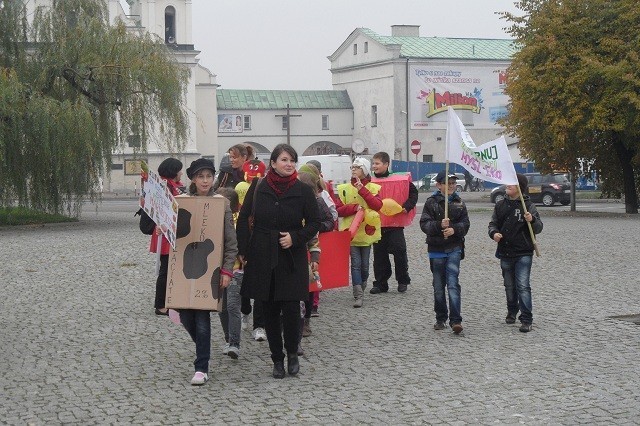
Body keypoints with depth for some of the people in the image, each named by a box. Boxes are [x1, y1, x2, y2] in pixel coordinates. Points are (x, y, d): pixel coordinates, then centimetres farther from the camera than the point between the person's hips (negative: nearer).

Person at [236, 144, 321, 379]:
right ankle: (277, 359, 18)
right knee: (270, 310, 6)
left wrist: (295, 237, -11)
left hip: (292, 258, -1)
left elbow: (314, 223, 4)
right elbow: (243, 219, 8)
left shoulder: (303, 190, -2)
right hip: (262, 258, 1)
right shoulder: (258, 187, 1)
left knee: (291, 309, -7)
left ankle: (292, 353, 16)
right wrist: (244, 251, 3)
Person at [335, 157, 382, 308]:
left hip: (366, 232, 0)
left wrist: (362, 190, -18)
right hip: (351, 232, 0)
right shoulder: (344, 189, 6)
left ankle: (361, 289, 26)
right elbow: (338, 210, -1)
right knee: (356, 264, -8)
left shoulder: (373, 188, 4)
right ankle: (358, 295, -12)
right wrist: (354, 207, -16)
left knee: (364, 265, 7)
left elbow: (378, 205, -13)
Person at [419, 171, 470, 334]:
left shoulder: (459, 202, 5)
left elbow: (465, 223, 2)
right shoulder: (431, 202, -2)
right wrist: (439, 225, -25)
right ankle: (440, 319, 22)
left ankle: (455, 320, -14)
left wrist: (454, 229, -17)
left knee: (453, 284, -11)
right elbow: (424, 224, -8)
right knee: (438, 285, 10)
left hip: (454, 248, 0)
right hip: (436, 249, 0)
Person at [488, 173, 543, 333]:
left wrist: (532, 220, -29)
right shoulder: (500, 205, 8)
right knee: (509, 286, 17)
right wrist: (493, 233, -8)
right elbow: (493, 223, 14)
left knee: (523, 286, -12)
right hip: (505, 253, 5)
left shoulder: (528, 206, -5)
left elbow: (538, 228, -7)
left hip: (523, 253, -5)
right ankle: (512, 312, 36)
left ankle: (526, 320, -10)